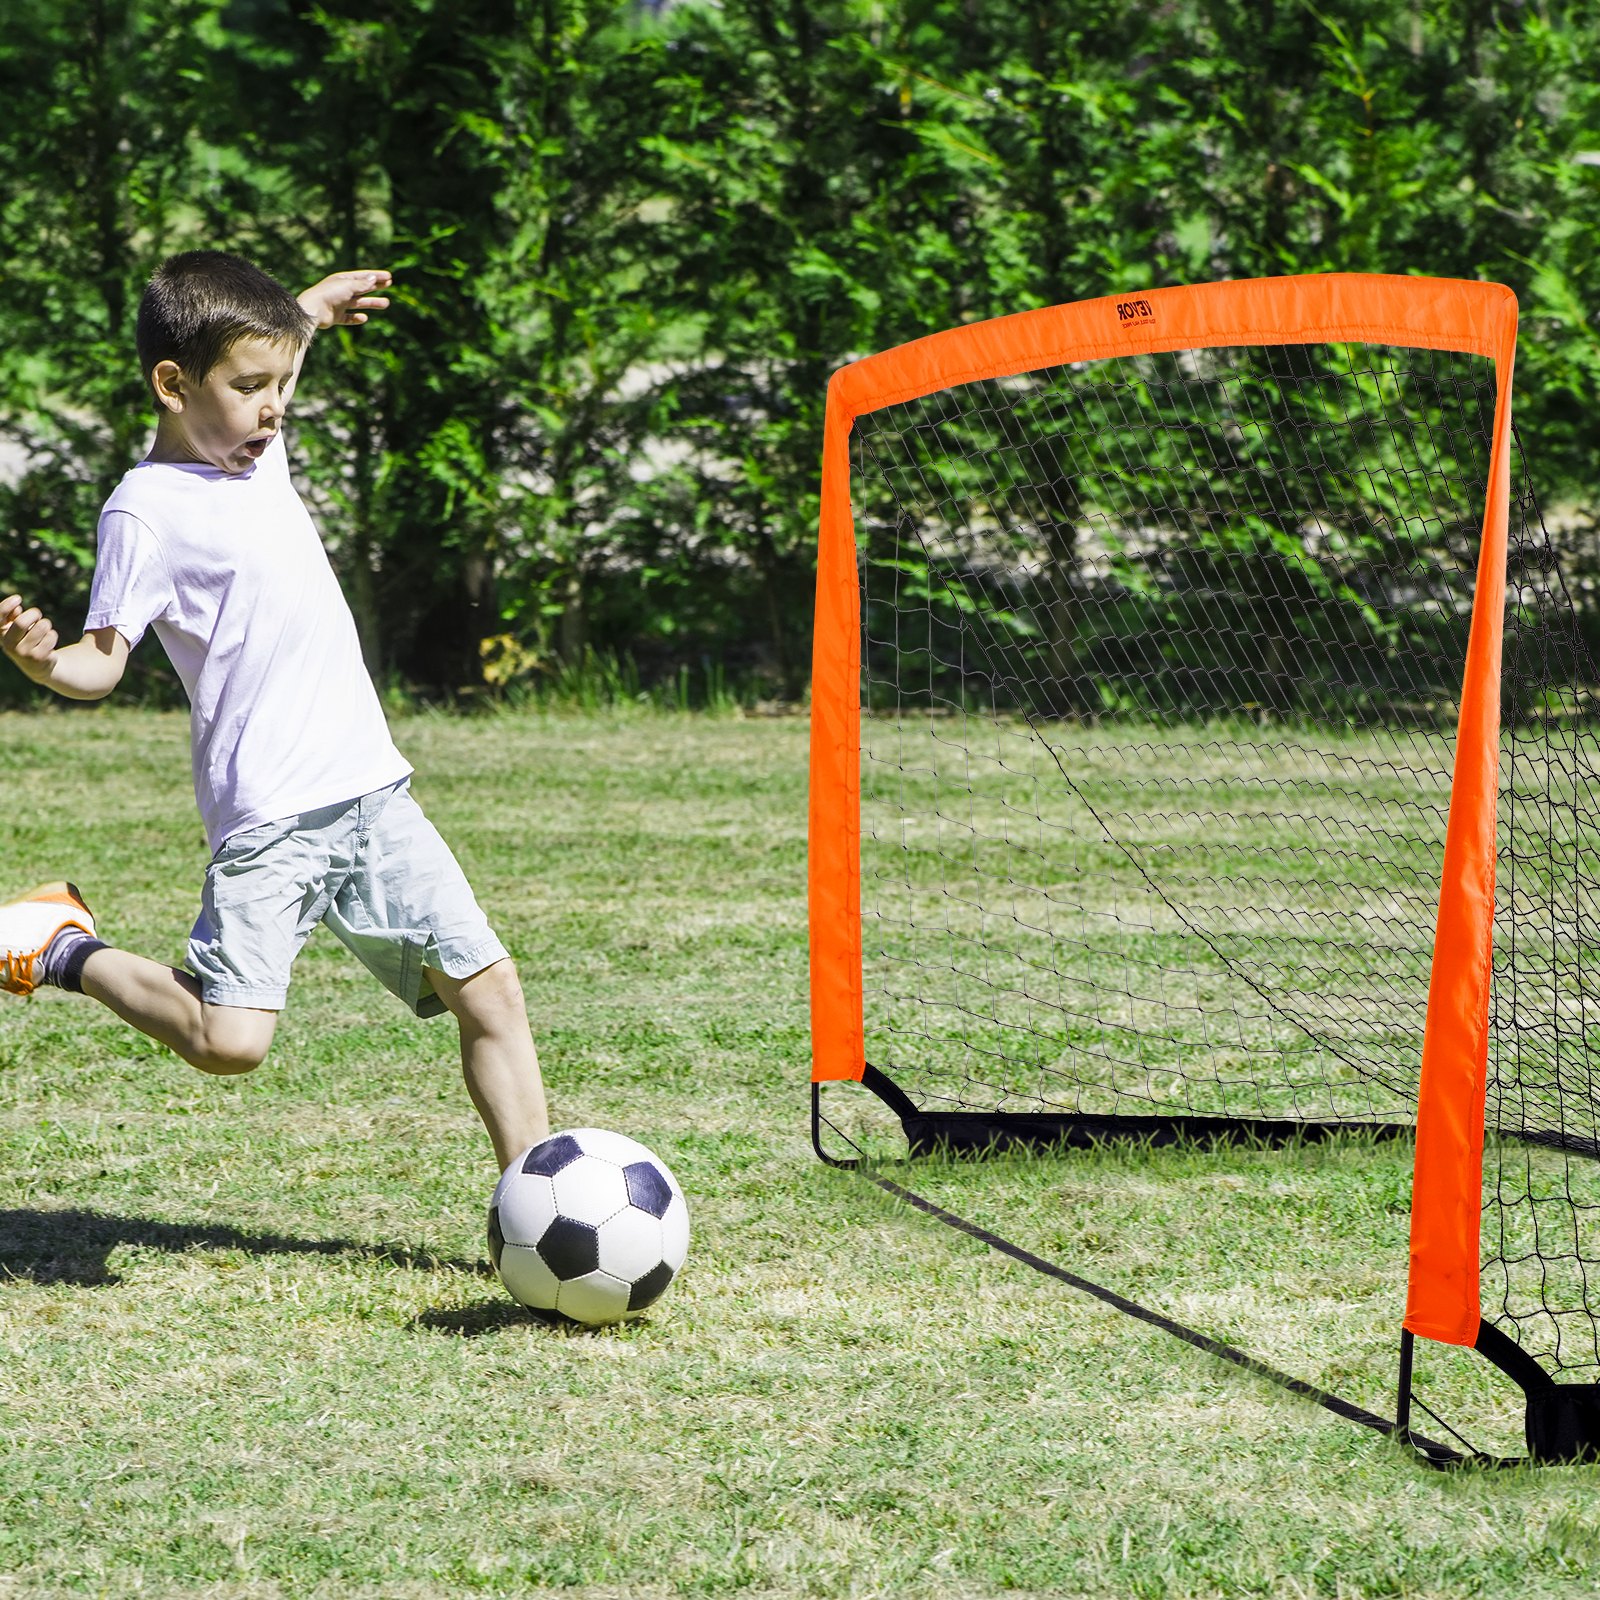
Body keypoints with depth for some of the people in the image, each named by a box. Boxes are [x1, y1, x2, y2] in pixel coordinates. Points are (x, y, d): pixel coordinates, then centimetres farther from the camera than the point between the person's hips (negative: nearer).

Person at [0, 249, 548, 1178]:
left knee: (490, 990, 2)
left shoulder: (258, 451, 12)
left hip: (373, 790, 7)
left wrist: (308, 311, 34)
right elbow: (104, 662, -16)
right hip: (266, 819, -7)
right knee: (231, 1040, -18)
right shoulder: (148, 510, -10)